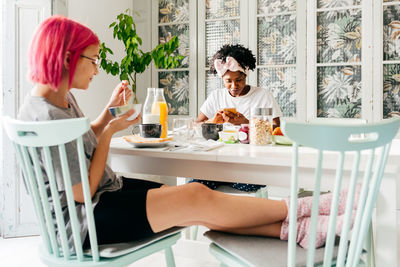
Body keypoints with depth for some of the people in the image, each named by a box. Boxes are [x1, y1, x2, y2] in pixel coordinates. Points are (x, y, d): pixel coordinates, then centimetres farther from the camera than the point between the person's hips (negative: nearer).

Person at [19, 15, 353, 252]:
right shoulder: (47, 115, -26)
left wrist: (108, 111, 3)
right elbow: (82, 192, -23)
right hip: (82, 221, -9)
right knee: (197, 197, -17)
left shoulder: (62, 97, 4)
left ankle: (294, 229, -3)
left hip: (105, 190, 9)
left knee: (198, 202, -3)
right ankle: (297, 209, -4)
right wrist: (110, 131, -14)